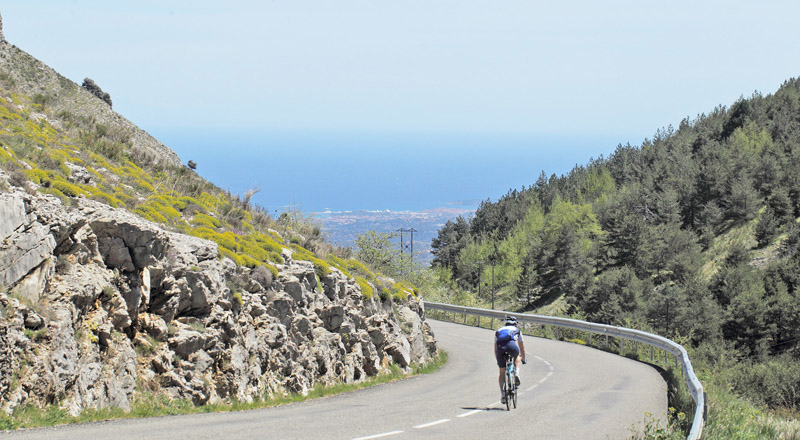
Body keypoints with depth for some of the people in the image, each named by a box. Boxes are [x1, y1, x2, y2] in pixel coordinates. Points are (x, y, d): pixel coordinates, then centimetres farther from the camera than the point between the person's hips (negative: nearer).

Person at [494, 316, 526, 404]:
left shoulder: (498, 330, 38)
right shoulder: (517, 330, 34)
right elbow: (522, 347, 41)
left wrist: (498, 360, 56)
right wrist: (523, 359, 56)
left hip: (500, 347, 1)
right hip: (511, 345, -1)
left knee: (502, 373, 14)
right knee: (517, 356, 35)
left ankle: (502, 394, 9)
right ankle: (516, 374, 12)